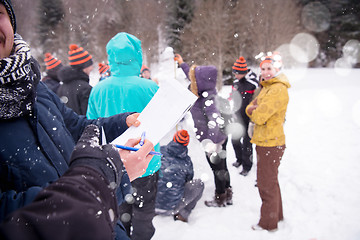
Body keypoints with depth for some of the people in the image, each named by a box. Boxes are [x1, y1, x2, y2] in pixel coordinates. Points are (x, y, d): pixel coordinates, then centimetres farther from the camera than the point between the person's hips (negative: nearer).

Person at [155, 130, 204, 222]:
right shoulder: (187, 161, -1)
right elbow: (189, 181, 17)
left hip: (150, 203, 3)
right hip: (170, 208, -3)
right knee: (199, 184, 13)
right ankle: (183, 213, 6)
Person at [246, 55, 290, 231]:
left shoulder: (279, 89, -18)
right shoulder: (267, 87, 16)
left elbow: (259, 117, -24)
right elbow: (250, 109, 14)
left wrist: (255, 113, -1)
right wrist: (253, 109, -9)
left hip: (270, 144, -10)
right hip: (265, 142, 10)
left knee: (267, 184, 0)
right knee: (270, 181, 21)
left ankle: (268, 223, 13)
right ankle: (277, 215, 37)